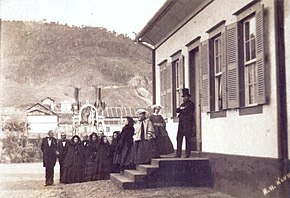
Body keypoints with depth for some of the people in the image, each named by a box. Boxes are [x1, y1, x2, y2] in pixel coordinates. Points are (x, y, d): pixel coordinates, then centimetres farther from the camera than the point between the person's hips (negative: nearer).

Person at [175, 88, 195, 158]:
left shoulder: (191, 104, 0)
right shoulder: (183, 104, 22)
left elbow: (187, 110, -14)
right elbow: (177, 110, 9)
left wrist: (180, 110, -1)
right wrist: (182, 109, -8)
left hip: (188, 123, -7)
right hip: (181, 123, 7)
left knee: (188, 139, -5)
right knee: (179, 138, 1)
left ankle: (188, 154, -2)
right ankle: (178, 154, 3)